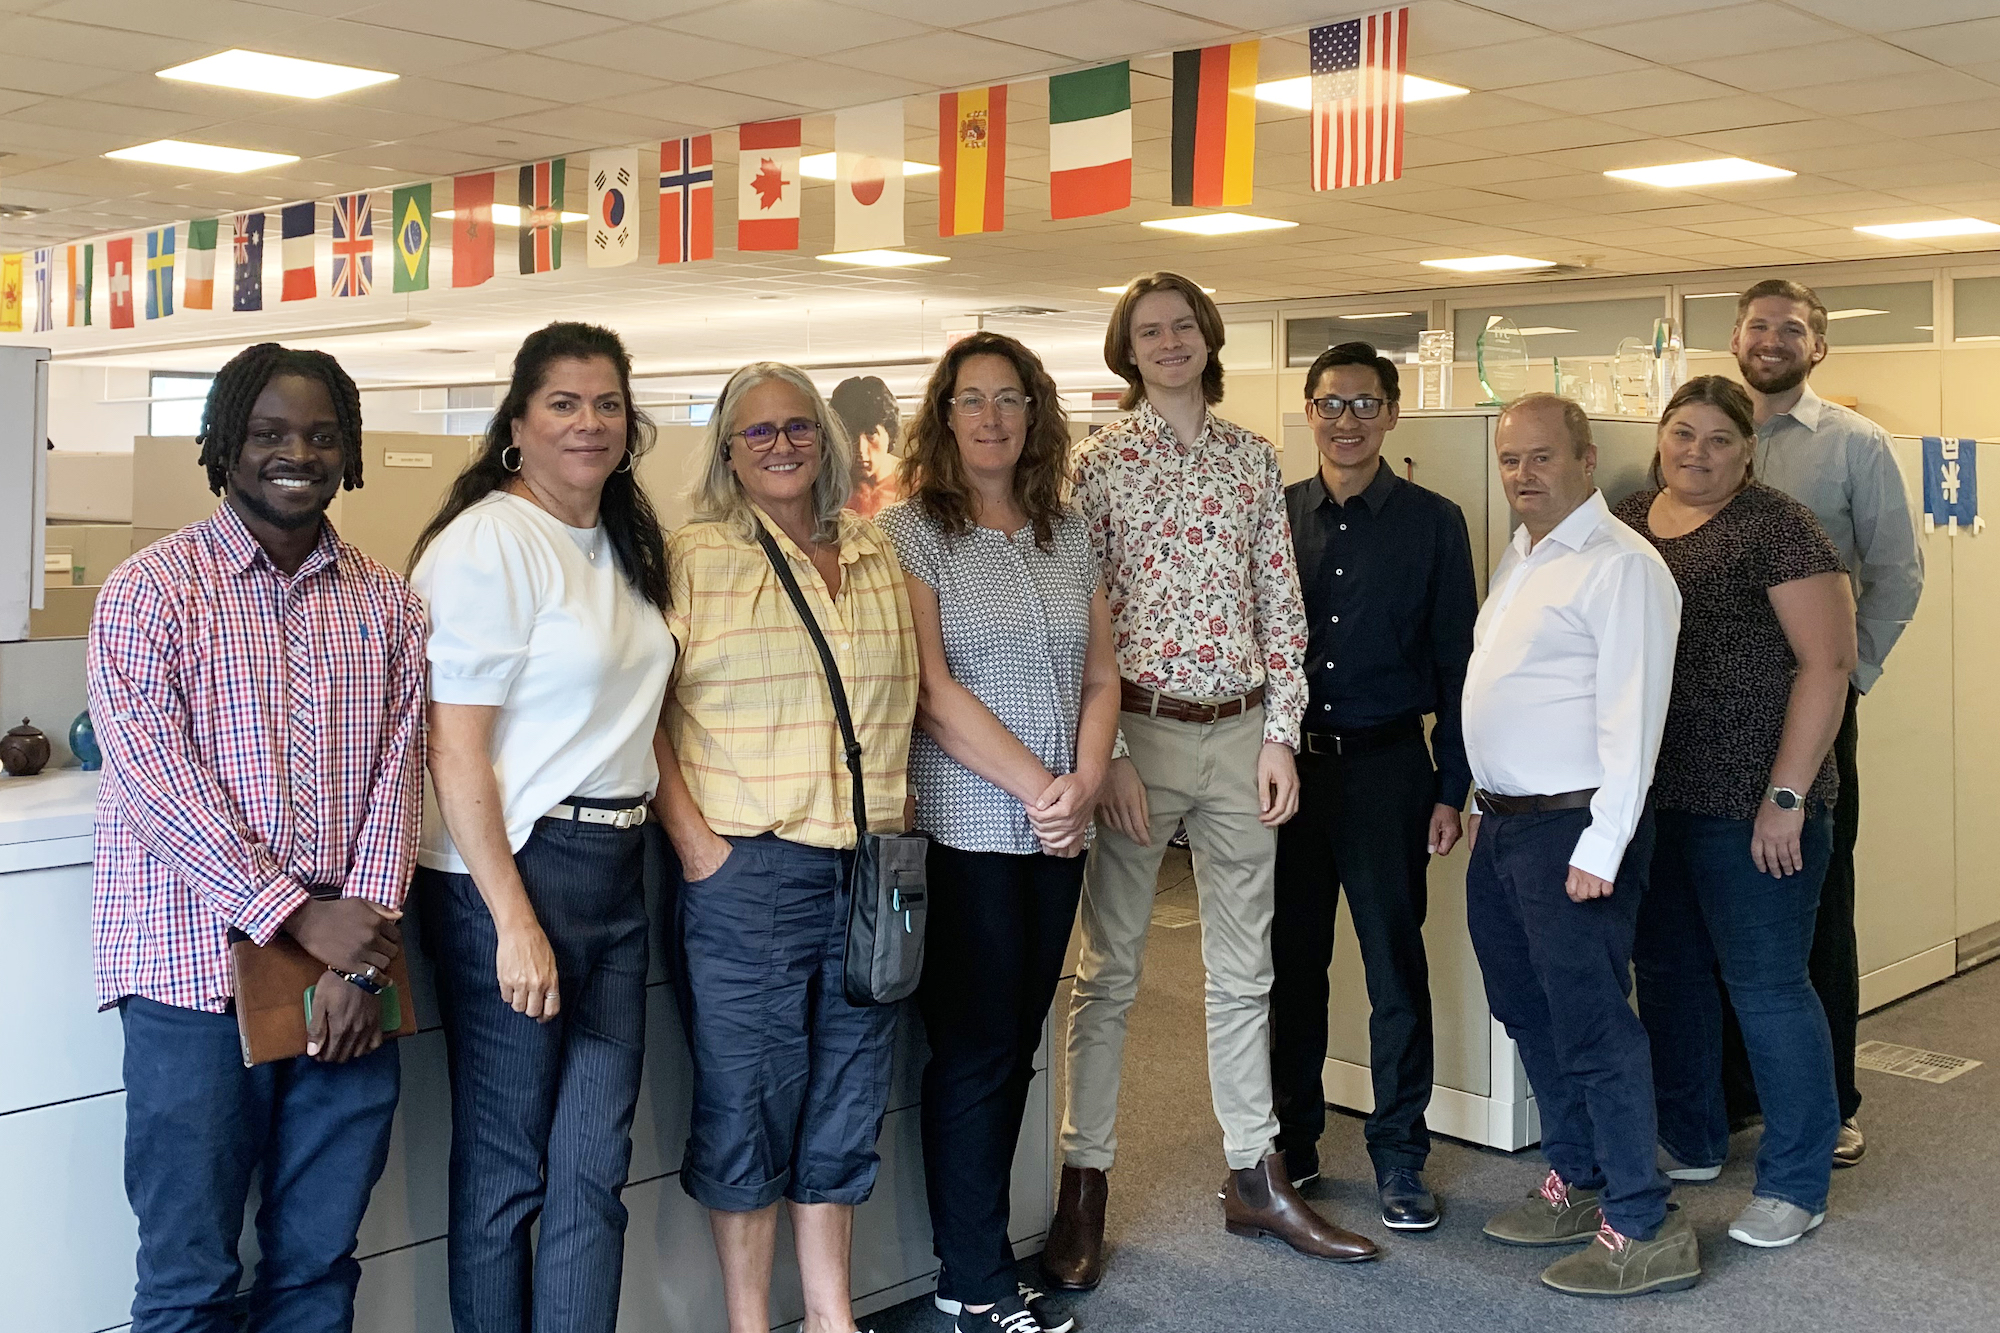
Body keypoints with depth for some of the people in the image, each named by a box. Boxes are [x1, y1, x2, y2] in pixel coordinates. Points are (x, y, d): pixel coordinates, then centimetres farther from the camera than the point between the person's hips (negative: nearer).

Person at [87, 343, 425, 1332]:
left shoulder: (386, 604, 10)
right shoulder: (151, 591, -2)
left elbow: (395, 775, 3)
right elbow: (153, 780, -11)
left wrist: (362, 955, -8)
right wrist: (299, 917, -15)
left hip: (349, 971, 4)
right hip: (198, 976, -3)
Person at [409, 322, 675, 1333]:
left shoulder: (623, 548, 14)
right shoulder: (487, 541, -11)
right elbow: (453, 746, -16)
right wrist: (514, 921, -19)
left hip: (616, 872, 7)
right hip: (509, 871, -7)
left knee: (595, 1163, 9)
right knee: (505, 1165, 5)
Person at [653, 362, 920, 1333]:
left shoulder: (879, 558, 11)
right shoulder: (693, 557, -3)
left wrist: (897, 817, 9)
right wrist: (694, 841, -14)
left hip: (869, 870, 5)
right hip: (746, 870, -4)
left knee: (846, 1103, 14)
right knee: (747, 1105, 5)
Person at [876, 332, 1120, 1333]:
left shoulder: (1069, 534, 12)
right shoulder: (910, 530, -4)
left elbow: (1100, 677, 11)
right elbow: (931, 690, -12)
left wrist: (1084, 784, -5)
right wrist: (1036, 786, -15)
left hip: (1058, 832, 5)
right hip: (965, 828, -5)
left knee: (1015, 1049, 11)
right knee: (975, 1053, 0)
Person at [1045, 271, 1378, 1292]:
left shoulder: (1254, 459, 8)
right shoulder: (1100, 460, -3)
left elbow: (1281, 604, 8)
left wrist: (1280, 733, 1)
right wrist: (1106, 755, -12)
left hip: (1241, 736, 4)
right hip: (1139, 731, -4)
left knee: (1243, 970, 12)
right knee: (1109, 970, 4)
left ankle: (1255, 1178, 24)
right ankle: (1083, 1187, 15)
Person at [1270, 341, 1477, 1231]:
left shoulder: (1432, 522, 1)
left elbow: (1457, 661, 1)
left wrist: (1451, 787, -3)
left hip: (1385, 765, -2)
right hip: (1285, 761, 2)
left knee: (1395, 963, 3)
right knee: (1290, 959, 9)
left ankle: (1399, 1156, 16)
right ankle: (1291, 1141, 24)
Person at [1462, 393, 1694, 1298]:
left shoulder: (1619, 565, -14)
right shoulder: (1518, 558, 15)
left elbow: (1632, 719, -19)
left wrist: (1601, 848, -22)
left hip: (1573, 831, -9)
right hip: (1503, 823, 9)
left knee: (1592, 1027, -5)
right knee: (1531, 1016, 16)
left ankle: (1643, 1230, 6)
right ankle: (1575, 1185, 30)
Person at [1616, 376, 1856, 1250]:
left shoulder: (1776, 528, -8)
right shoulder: (1624, 522, 10)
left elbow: (1826, 664, -12)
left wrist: (1787, 797, -16)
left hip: (1747, 805, -6)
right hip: (1646, 795, 7)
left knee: (1766, 986, 1)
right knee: (1667, 971, 17)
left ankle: (1795, 1185, 15)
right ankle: (1689, 1141, 35)